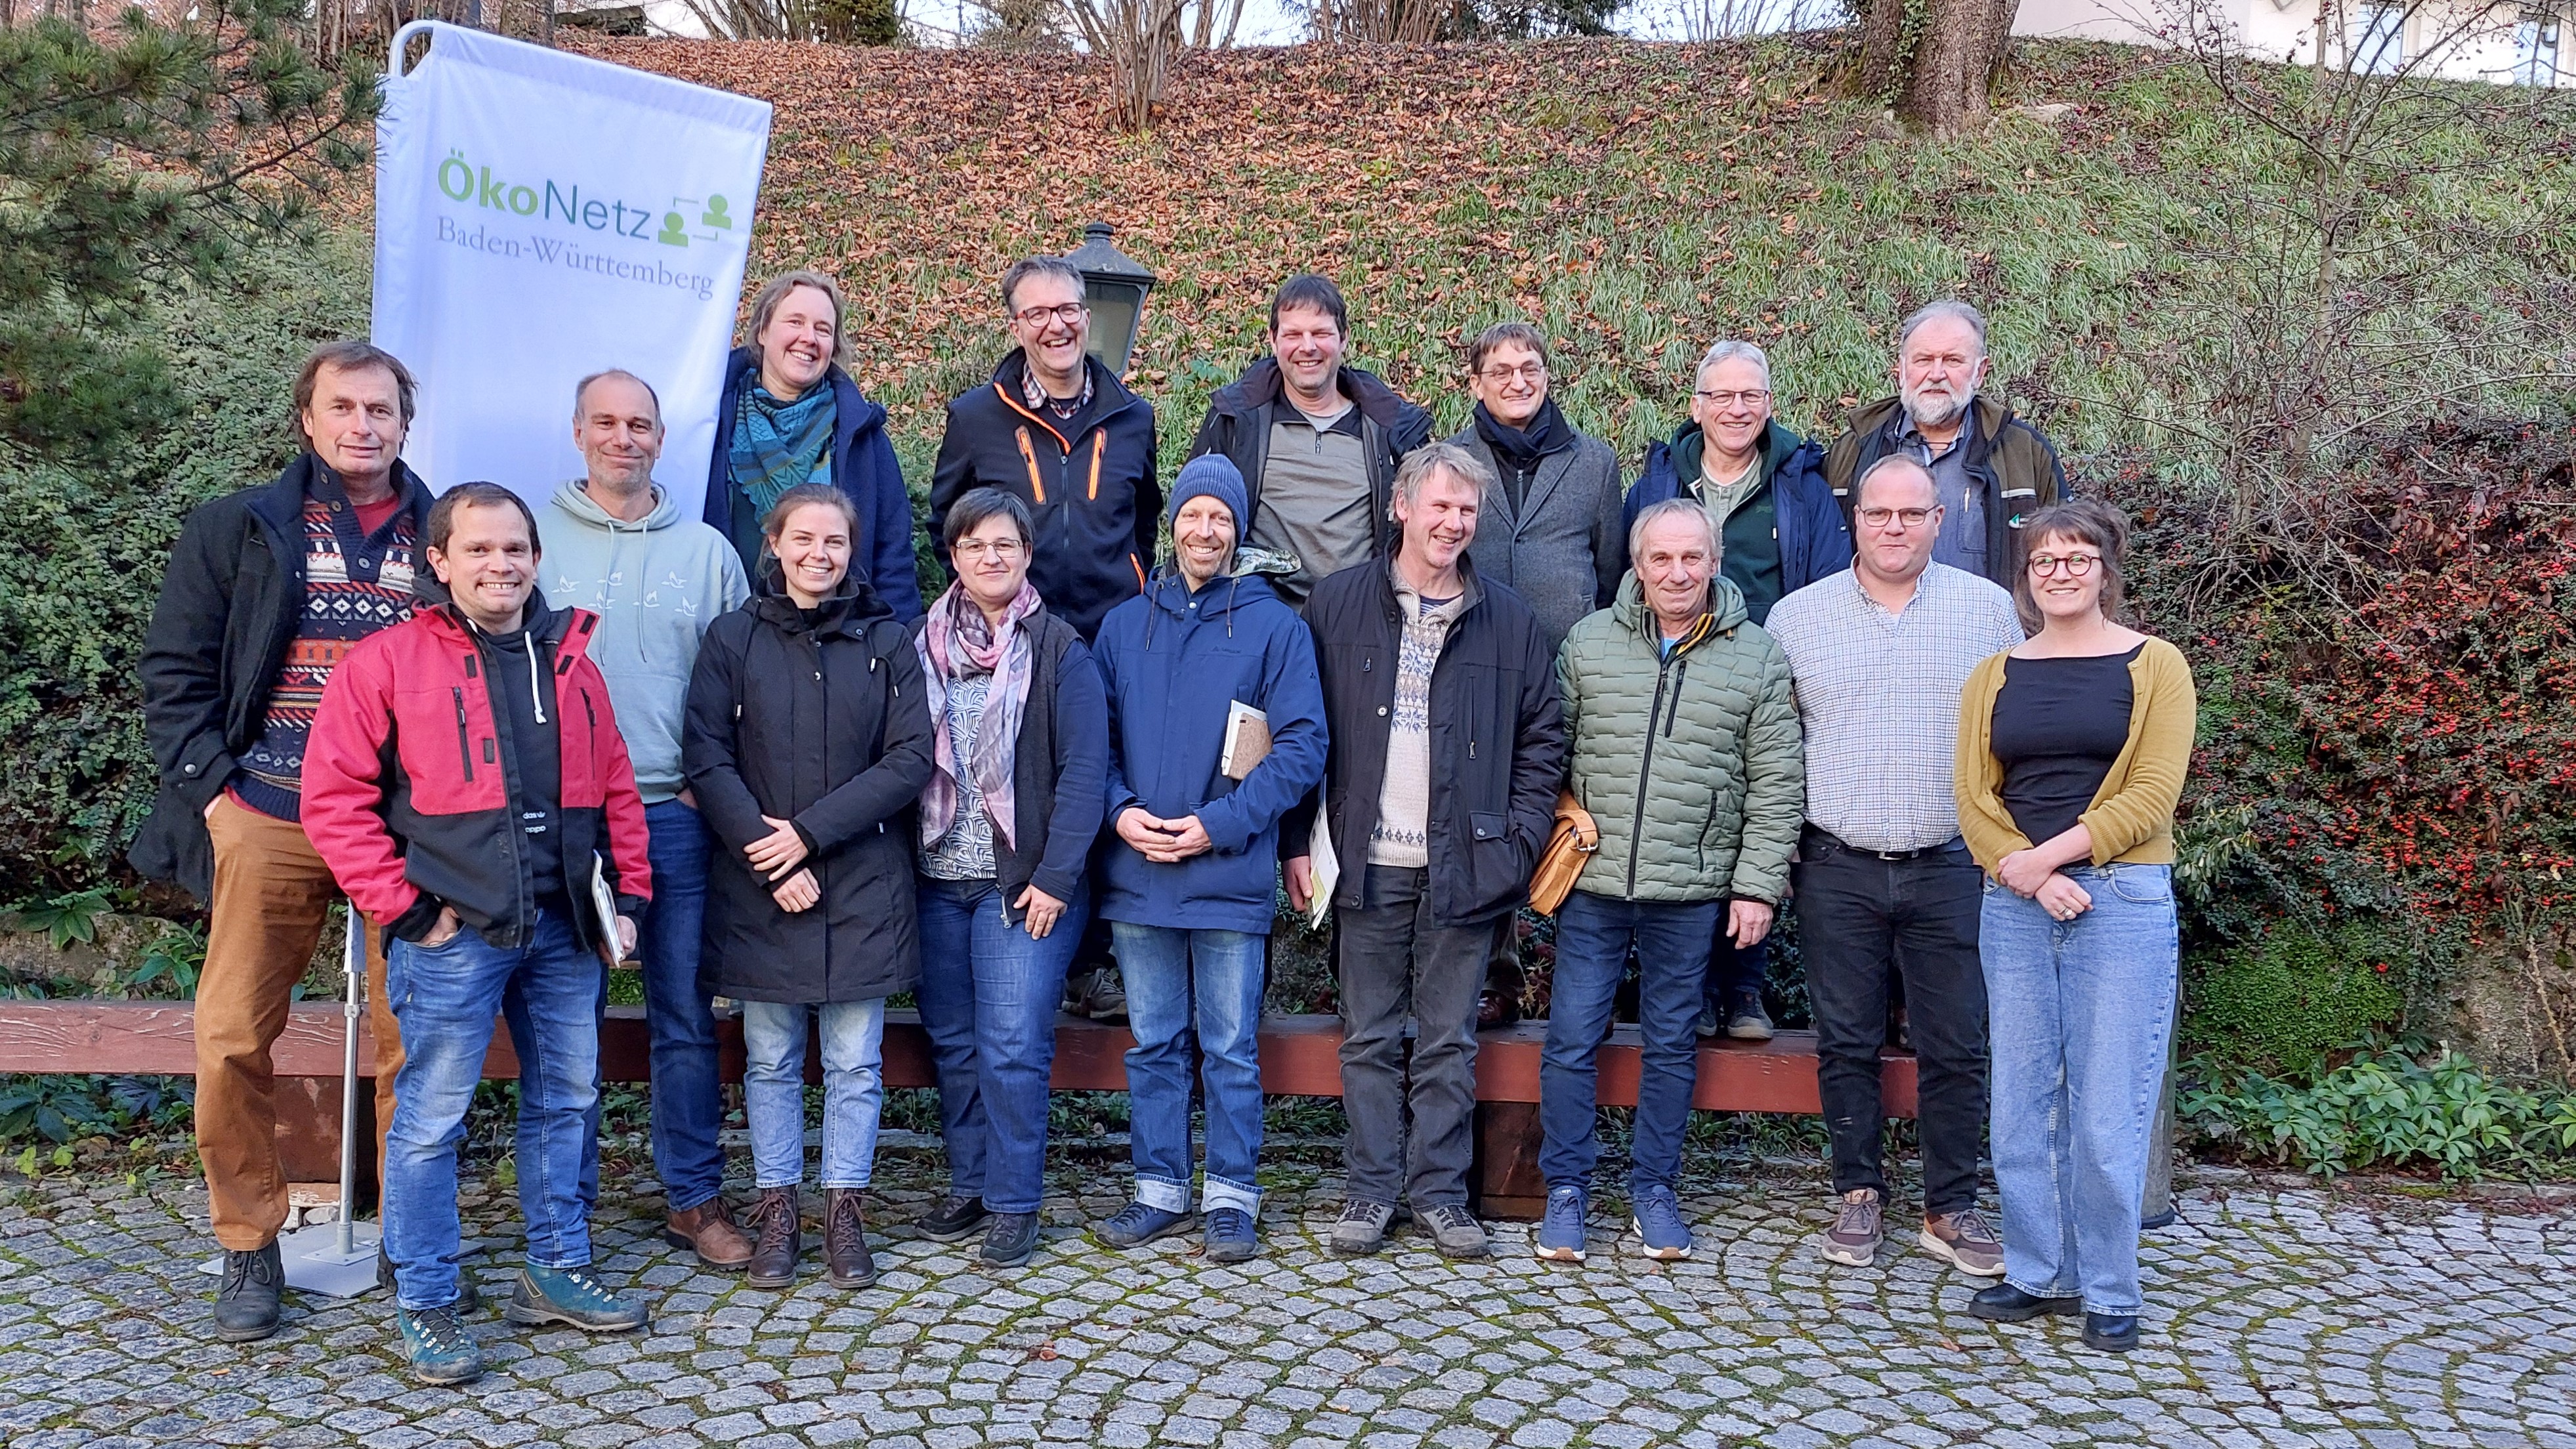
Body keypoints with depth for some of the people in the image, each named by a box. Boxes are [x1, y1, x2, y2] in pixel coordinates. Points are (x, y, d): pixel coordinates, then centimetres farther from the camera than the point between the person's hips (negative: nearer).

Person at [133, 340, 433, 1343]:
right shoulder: (239, 529, 9)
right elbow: (174, 669, 8)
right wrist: (209, 783, -3)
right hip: (268, 824, 0)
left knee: (412, 1043, 2)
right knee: (232, 1041, -1)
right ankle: (248, 1251, 16)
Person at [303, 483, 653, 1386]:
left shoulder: (569, 662, 12)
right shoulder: (388, 661, -4)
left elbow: (616, 789, 16)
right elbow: (334, 798, -7)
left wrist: (626, 895, 10)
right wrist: (404, 907, -10)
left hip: (565, 928, 5)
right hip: (454, 934, -5)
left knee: (565, 1102, 14)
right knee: (431, 1120, 1)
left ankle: (556, 1271, 28)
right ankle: (425, 1304, 14)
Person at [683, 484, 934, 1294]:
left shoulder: (887, 642, 2)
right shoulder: (735, 639, 2)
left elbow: (912, 757, -5)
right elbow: (706, 756, -3)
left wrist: (812, 830, -12)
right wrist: (763, 849, -14)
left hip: (863, 885, 0)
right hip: (759, 887, 0)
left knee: (855, 1063, 6)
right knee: (770, 1060, 10)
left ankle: (844, 1210, 19)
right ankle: (775, 1209, 21)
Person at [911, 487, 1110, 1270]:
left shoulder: (1060, 650, -2)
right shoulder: (921, 645, 9)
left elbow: (1083, 769, -7)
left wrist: (1057, 874, -14)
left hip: (1023, 883, -4)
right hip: (936, 881, 4)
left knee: (1012, 1045, -6)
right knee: (952, 1042, 11)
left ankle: (1014, 1204, 6)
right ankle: (970, 1185, 24)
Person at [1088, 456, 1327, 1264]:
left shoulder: (1274, 626, 0)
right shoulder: (1124, 625, 10)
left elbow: (1302, 748, -5)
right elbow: (1097, 737, 10)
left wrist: (1219, 824, -13)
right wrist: (1119, 809, -8)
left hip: (1230, 877, -3)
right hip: (1136, 874, 3)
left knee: (1231, 1050, 4)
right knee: (1154, 1045, 11)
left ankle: (1232, 1198, 16)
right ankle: (1159, 1190, 23)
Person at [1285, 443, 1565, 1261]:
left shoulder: (1511, 623, 5)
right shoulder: (1339, 605, 3)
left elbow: (1542, 742, 7)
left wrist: (1518, 842, -3)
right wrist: (1300, 843, -2)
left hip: (1465, 865, 0)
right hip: (1369, 862, 0)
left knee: (1449, 1040, 8)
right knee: (1369, 1038, 8)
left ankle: (1439, 1191, 19)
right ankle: (1372, 1189, 18)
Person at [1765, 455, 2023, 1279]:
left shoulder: (1989, 609, 4)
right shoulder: (1797, 616, 4)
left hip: (1951, 867, 0)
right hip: (1837, 870, 0)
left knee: (1957, 1048, 5)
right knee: (1847, 1045, 8)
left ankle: (1951, 1208, 19)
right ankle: (1858, 1196, 22)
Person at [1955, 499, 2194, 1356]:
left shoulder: (2153, 666, 2)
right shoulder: (1994, 677, 12)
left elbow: (2152, 795, -7)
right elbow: (1973, 796, 3)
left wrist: (2049, 856, -14)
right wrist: (2023, 872, -13)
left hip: (2122, 899, -3)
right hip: (2014, 906, 4)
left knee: (2108, 1111, -1)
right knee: (2021, 1102, 8)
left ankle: (2110, 1292, 12)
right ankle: (2038, 1274, 21)